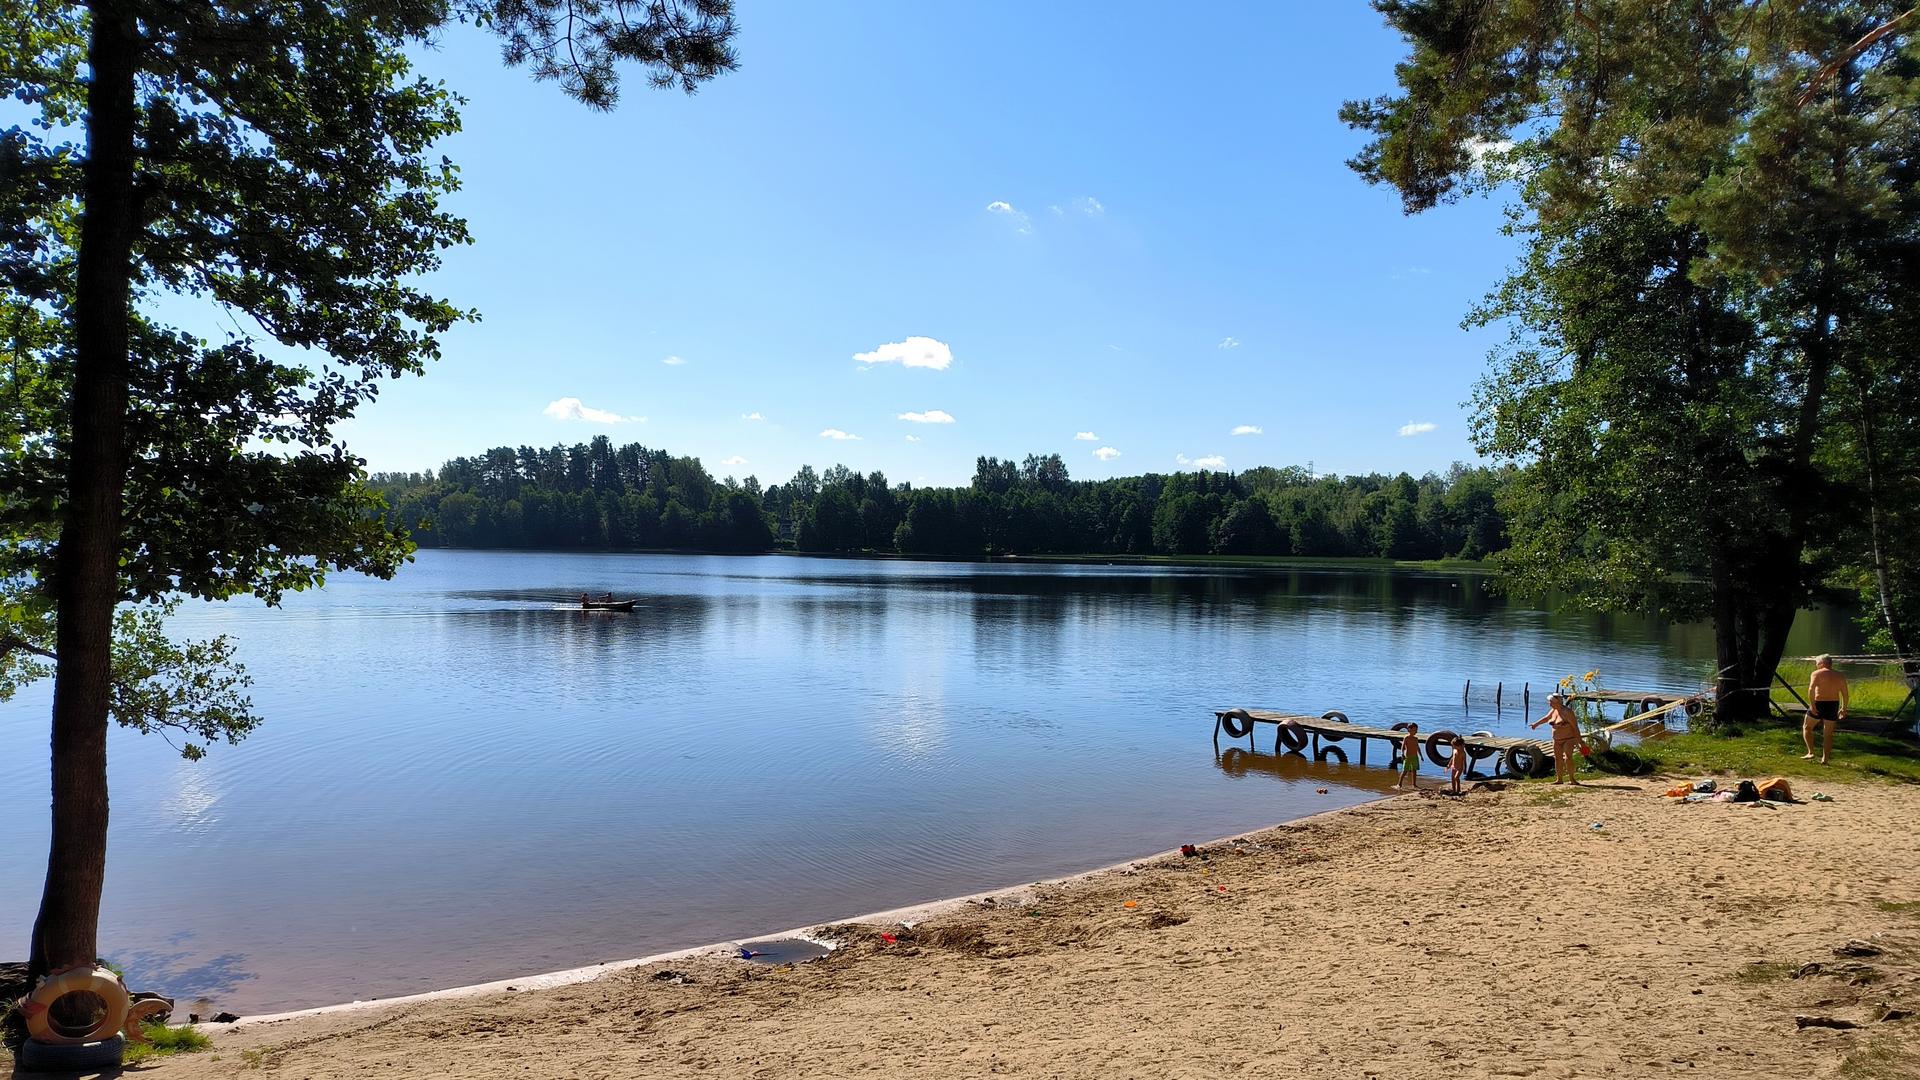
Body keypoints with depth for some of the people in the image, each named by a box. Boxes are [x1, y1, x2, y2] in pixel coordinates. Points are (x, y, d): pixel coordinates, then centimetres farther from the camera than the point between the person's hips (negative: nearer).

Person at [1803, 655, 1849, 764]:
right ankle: (1824, 759, 10)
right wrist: (1844, 708, 19)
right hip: (1833, 706, 4)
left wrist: (1812, 705, -21)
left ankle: (1810, 752, 4)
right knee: (1828, 734, 13)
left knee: (1807, 727, 15)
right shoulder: (1840, 676, 10)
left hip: (1818, 704, -4)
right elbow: (1846, 694, 10)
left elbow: (1811, 689, -21)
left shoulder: (1817, 673, -6)